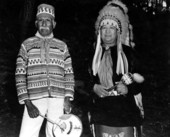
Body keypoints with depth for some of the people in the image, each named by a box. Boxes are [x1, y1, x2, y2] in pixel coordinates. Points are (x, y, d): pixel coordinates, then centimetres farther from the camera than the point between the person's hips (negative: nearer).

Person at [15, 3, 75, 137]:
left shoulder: (62, 46, 12)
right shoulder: (27, 45, 8)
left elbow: (69, 74, 12)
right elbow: (20, 76, 3)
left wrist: (68, 98, 0)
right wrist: (27, 103, -6)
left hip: (58, 101, 1)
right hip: (34, 100, -1)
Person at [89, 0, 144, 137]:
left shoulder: (128, 52, 2)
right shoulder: (93, 54, 9)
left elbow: (139, 84, 2)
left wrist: (127, 89, -16)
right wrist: (94, 87, -7)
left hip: (125, 113, -2)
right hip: (101, 112, 2)